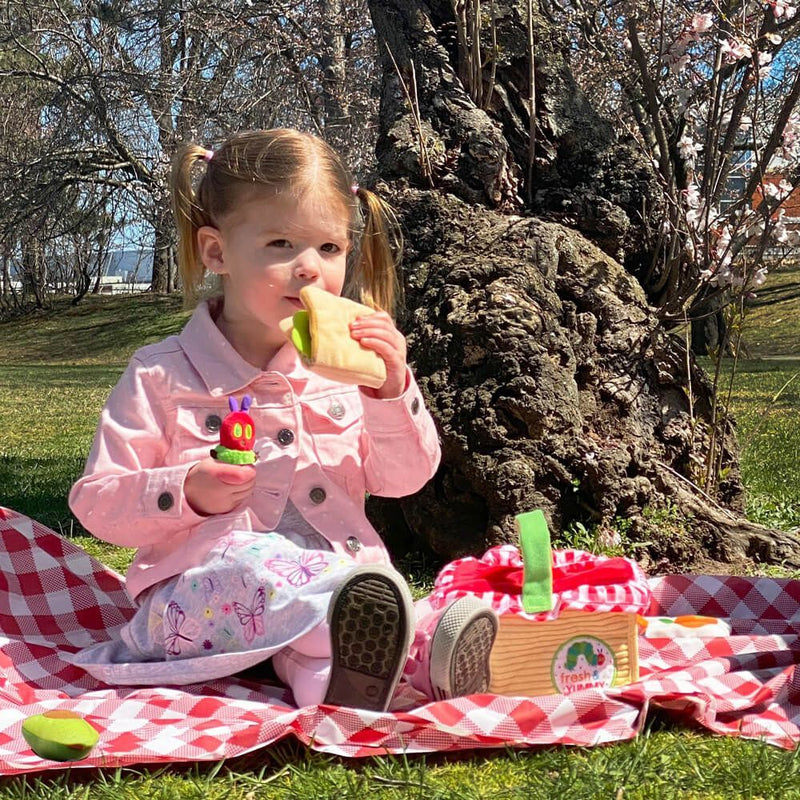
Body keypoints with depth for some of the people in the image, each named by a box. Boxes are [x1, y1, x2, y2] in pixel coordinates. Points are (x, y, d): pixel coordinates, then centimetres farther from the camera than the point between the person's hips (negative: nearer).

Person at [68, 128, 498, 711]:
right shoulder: (162, 376, 1)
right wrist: (187, 493, -19)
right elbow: (96, 503, 0)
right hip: (199, 592, -3)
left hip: (340, 575, 3)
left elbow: (405, 478, 7)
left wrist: (391, 390, -11)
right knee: (245, 561, -36)